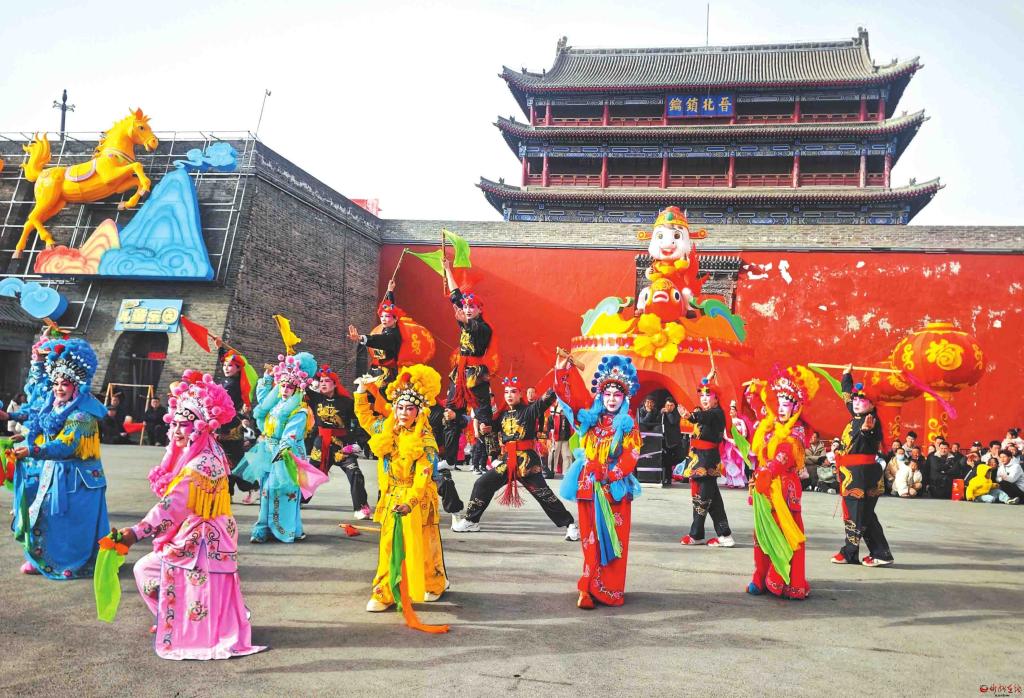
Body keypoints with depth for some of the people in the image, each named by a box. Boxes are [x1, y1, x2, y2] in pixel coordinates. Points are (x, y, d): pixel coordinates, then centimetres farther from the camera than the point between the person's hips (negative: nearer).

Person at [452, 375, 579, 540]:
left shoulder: (529, 411, -3)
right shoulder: (502, 415, 13)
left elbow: (548, 399, -17)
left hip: (527, 460, -6)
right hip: (507, 460, 6)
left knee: (543, 493, -10)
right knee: (482, 484, 6)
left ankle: (570, 524, -1)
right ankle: (471, 521, 20)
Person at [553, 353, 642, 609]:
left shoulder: (628, 426, 1)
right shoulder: (590, 417, 8)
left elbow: (630, 457, -8)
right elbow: (571, 393, 6)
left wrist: (610, 475, -17)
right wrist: (562, 368, -3)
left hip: (615, 488, -2)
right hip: (588, 486, 2)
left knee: (614, 539, 0)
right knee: (591, 540, 4)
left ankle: (610, 590, 7)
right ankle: (589, 590, 8)